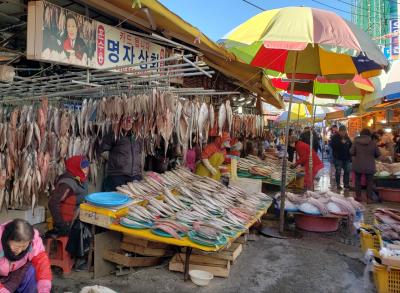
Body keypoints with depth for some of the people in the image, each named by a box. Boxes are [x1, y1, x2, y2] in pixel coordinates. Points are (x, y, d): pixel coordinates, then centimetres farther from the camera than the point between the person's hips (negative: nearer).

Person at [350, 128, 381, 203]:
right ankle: (370, 195, 13)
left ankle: (358, 196, 14)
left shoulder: (356, 142, -5)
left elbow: (351, 152, -8)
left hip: (358, 165, 0)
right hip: (369, 166, 0)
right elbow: (378, 154, 0)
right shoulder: (373, 142, -4)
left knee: (358, 181, 12)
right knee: (369, 181, 11)